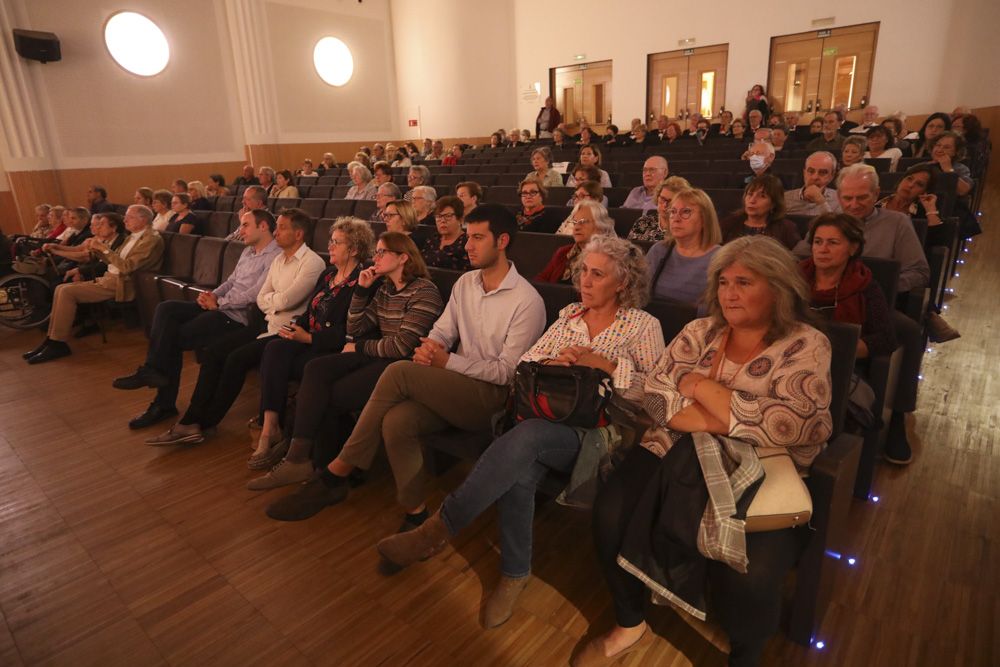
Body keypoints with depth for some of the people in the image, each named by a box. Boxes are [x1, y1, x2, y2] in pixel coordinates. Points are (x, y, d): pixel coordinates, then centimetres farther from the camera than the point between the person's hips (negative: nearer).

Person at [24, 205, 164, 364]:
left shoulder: (152, 239, -13)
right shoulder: (133, 236, 18)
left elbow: (127, 267, -22)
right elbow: (112, 260, 21)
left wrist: (105, 249, -16)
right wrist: (96, 248, 5)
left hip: (119, 285, -10)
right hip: (108, 279, 10)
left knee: (67, 292, -17)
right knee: (61, 288, 3)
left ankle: (58, 344, -8)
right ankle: (51, 339, 5)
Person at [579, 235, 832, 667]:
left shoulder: (806, 346, -1)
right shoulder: (699, 332, 9)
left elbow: (787, 425, -16)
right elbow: (654, 394, -1)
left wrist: (701, 386, -10)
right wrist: (729, 420, -15)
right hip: (678, 456, 3)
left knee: (749, 572, -27)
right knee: (611, 511, -20)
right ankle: (629, 625, 9)